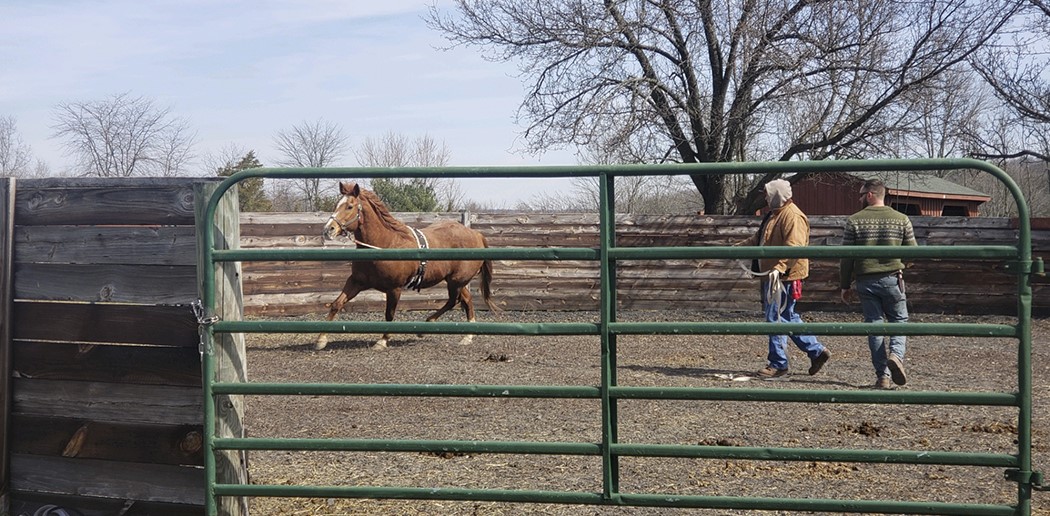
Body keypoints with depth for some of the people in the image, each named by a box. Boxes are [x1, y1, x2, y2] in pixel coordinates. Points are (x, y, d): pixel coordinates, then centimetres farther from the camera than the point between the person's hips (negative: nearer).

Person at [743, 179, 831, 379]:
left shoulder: (793, 216, -15)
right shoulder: (774, 214, 18)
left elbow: (794, 247, -26)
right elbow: (758, 239, 30)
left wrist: (779, 268, -35)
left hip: (784, 277, -10)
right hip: (772, 277, 10)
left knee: (776, 319, -5)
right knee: (788, 318, 14)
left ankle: (777, 364, 4)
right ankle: (817, 351, 22)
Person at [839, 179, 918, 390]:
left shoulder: (855, 220, -2)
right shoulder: (901, 219, 1)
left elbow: (846, 257, -1)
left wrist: (844, 286, 6)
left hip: (866, 281, 0)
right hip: (892, 279, 0)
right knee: (899, 320, 13)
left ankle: (883, 376, 2)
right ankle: (896, 354, -14)